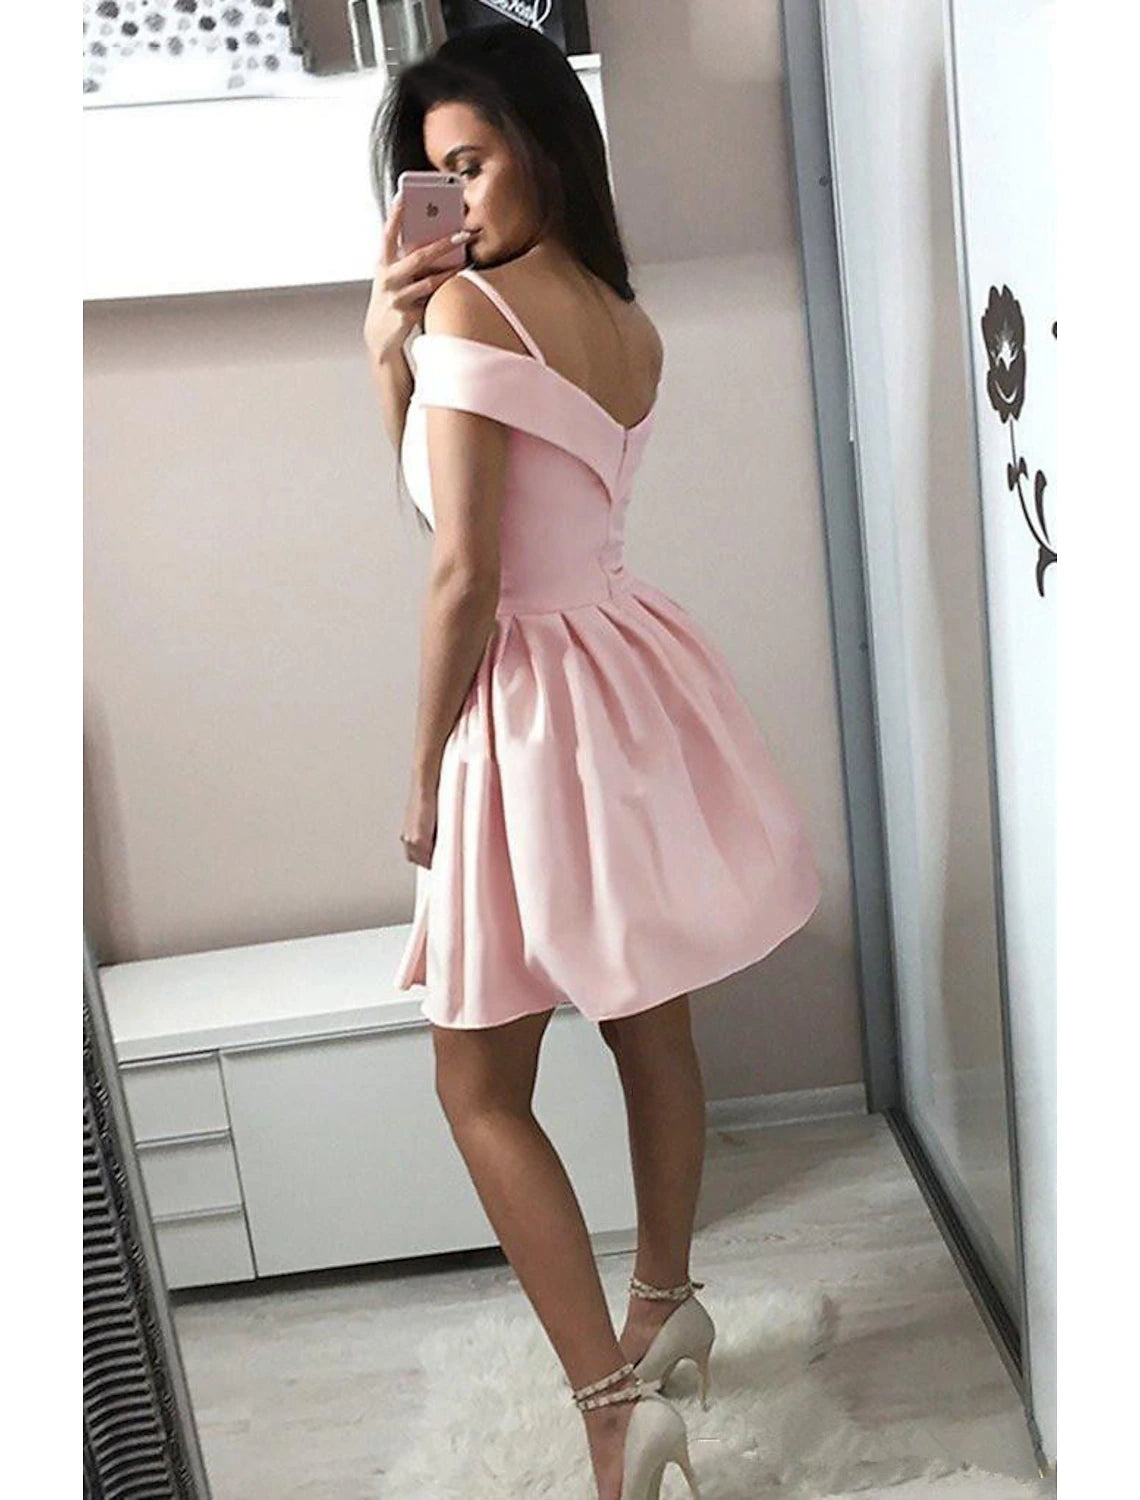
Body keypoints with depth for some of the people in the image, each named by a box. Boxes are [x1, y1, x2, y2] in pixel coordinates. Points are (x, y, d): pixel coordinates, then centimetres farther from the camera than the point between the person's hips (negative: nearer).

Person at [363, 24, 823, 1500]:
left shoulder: (468, 308, -15)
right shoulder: (629, 327, 9)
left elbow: (463, 574, -20)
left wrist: (423, 777, -10)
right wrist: (391, 355, -1)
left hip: (534, 705, -8)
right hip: (635, 676, 9)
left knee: (480, 1091, 6)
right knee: (651, 1027, 21)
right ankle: (664, 1302, 40)